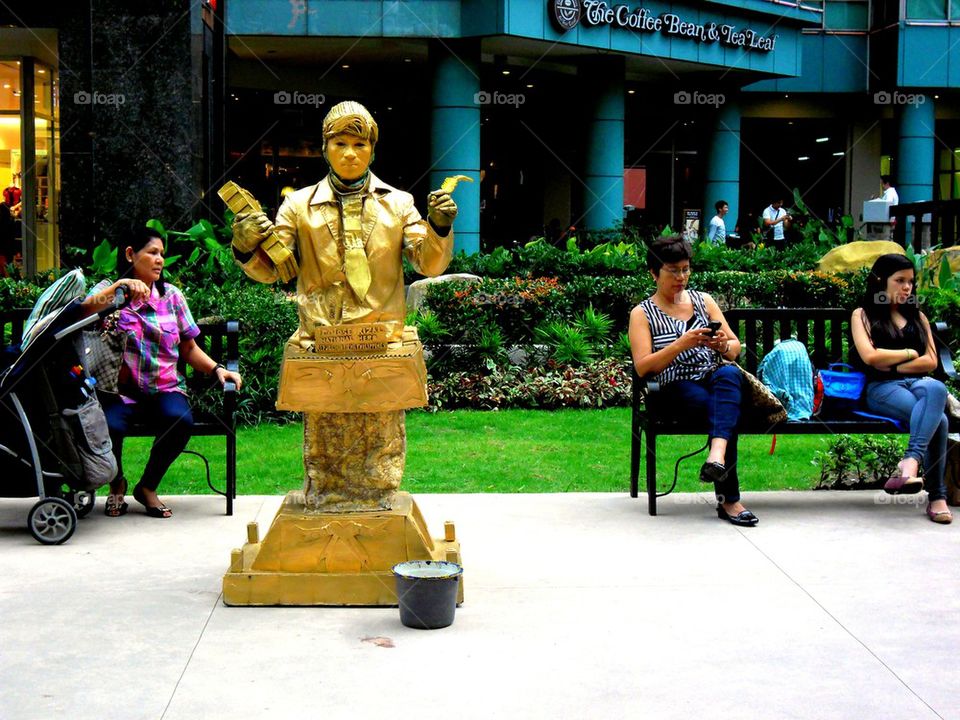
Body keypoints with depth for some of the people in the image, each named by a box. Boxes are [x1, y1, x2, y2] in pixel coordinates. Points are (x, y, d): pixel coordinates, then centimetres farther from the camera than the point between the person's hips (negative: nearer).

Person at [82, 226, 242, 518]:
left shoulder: (171, 295, 14)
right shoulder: (108, 291, 5)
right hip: (120, 392, -2)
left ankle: (148, 486, -2)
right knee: (109, 426, -33)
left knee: (180, 419, -32)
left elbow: (189, 348, 14)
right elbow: (84, 311, -18)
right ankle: (116, 484, 6)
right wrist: (119, 286, -25)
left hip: (165, 388, 2)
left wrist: (217, 369, -2)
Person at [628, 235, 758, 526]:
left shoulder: (703, 301, 18)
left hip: (714, 378, 3)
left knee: (730, 373, -34)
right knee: (720, 407, -34)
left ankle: (717, 455, -54)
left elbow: (735, 347, 15)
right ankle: (728, 500, -32)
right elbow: (643, 367, -6)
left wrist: (723, 345, -10)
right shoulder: (642, 314, 6)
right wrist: (681, 344, -20)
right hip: (675, 390, -3)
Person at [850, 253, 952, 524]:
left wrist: (892, 366, -1)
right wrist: (910, 353, 5)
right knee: (937, 419, -36)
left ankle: (910, 461, -52)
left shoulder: (918, 317, 25)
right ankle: (937, 496, -42)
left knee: (935, 388, -40)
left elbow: (931, 362, 11)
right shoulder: (863, 315, 13)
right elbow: (870, 356, -5)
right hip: (882, 389, -3)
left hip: (918, 382, 3)